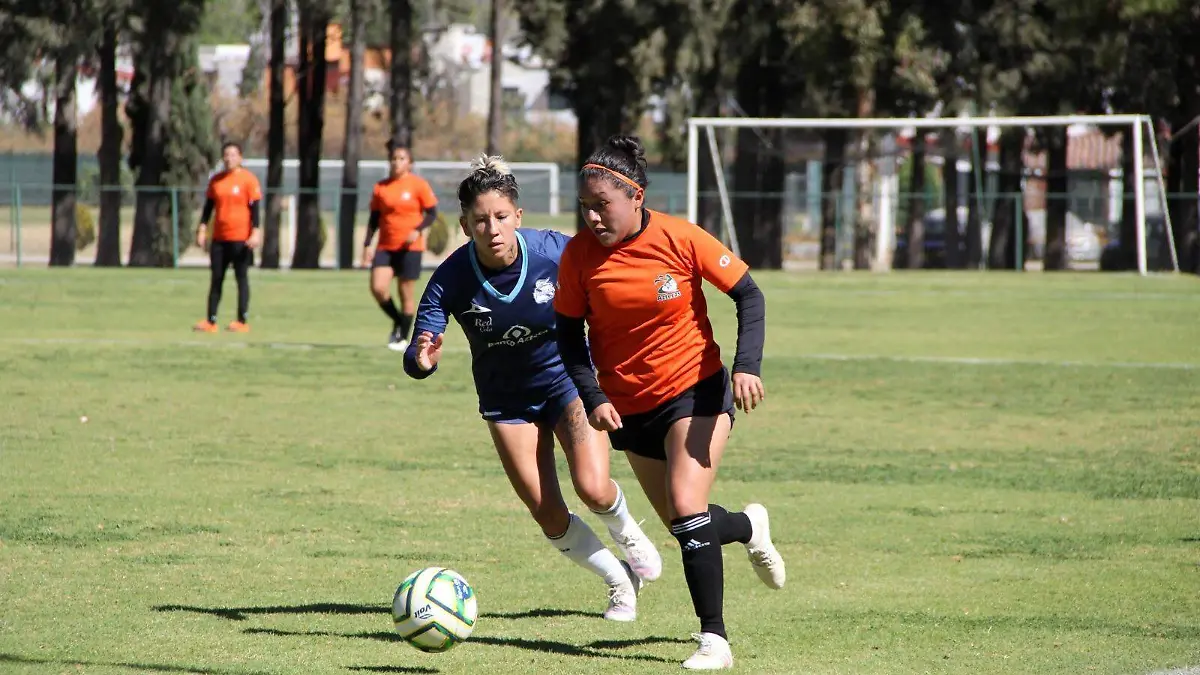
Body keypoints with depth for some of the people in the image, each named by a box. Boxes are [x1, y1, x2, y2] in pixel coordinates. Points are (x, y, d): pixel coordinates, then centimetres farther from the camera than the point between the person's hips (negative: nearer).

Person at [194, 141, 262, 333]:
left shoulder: (248, 179, -4)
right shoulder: (215, 180, 10)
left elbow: (254, 208, -6)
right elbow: (209, 206, 14)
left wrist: (255, 232, -15)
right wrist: (202, 230, 7)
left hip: (240, 238, -5)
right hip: (219, 238, 5)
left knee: (241, 278, 0)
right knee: (216, 279, 3)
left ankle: (242, 322, 3)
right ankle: (211, 321, 4)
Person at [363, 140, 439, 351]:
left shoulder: (418, 185, -3)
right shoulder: (380, 188, 7)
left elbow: (432, 213, -2)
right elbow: (374, 219, 12)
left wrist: (418, 230, -19)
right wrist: (367, 246, 6)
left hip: (410, 247, -3)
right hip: (385, 247, 3)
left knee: (406, 292, 0)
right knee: (378, 288, -12)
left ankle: (403, 337, 13)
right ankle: (398, 322, 14)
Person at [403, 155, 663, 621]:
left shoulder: (557, 252, -25)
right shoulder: (452, 280, -24)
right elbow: (417, 358, -25)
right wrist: (422, 359, -50)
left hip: (568, 378, -1)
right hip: (506, 401, 1)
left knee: (593, 490, -18)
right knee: (549, 518, -2)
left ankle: (626, 532, 20)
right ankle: (619, 581, 25)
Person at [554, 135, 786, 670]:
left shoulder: (681, 239, -16)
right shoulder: (579, 255, -10)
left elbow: (748, 296, -7)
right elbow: (569, 332, 0)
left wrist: (747, 366, -19)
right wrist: (593, 398, -12)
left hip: (696, 390, -4)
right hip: (629, 408, 4)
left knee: (687, 511, -19)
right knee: (683, 525, 12)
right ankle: (750, 527, 46)